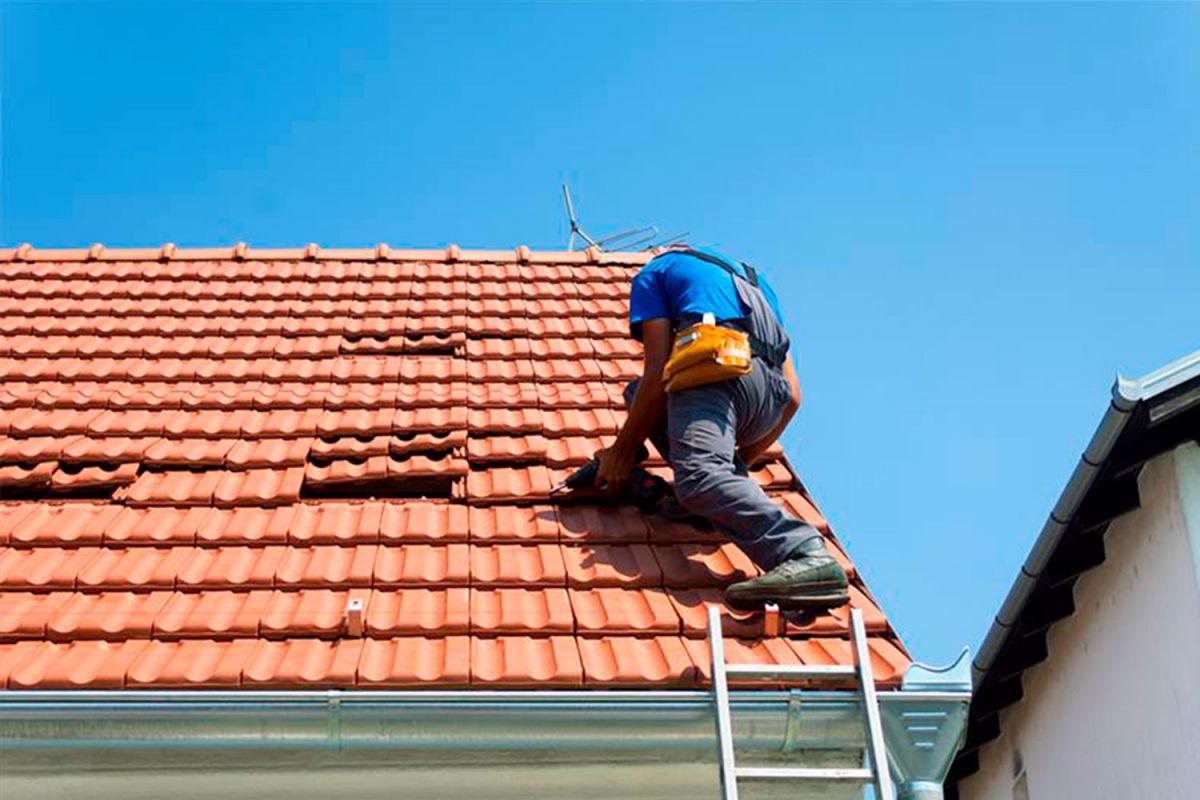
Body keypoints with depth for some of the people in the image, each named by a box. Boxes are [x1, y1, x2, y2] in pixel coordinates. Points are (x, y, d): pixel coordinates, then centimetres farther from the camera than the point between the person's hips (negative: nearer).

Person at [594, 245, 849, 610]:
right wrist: (741, 462, 41)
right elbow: (792, 396, 30)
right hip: (770, 395, 7)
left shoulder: (653, 272, 24)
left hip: (717, 367, -7)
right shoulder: (751, 281, 39)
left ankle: (807, 556, -53)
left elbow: (658, 372, 7)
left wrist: (622, 451, 14)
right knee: (639, 391, 28)